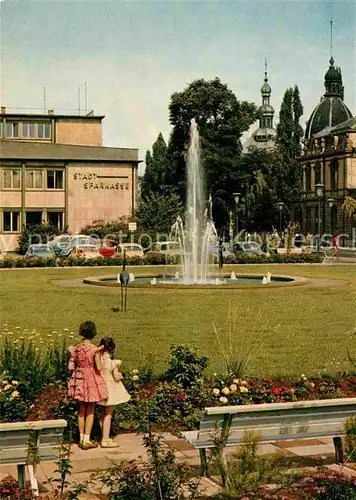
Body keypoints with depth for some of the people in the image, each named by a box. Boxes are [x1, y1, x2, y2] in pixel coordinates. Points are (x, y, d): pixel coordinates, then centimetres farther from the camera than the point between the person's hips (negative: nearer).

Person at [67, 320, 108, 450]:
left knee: (82, 410, 16)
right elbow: (99, 368, -16)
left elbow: (70, 367, -3)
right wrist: (98, 354, -4)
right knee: (90, 411, 8)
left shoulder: (76, 348, -4)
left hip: (80, 380, 4)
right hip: (91, 380, -4)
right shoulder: (95, 349, -17)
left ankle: (81, 438, 21)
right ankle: (86, 440, 9)